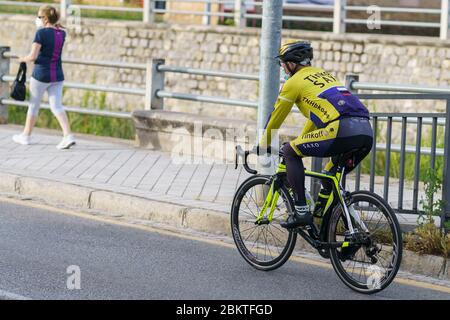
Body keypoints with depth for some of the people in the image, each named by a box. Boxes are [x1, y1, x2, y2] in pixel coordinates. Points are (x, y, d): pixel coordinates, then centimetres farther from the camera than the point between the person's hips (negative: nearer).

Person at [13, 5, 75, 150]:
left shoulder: (41, 33, -15)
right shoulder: (61, 33, 4)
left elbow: (33, 56, -17)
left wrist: (23, 59, 2)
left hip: (41, 74, -5)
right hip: (57, 75, 5)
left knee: (33, 105, 11)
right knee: (57, 106, 4)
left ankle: (26, 135, 25)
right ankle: (68, 135, -13)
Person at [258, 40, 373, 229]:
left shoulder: (294, 82, 11)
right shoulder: (324, 74, 33)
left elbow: (275, 117, 20)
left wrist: (262, 146, 35)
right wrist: (301, 140, 55)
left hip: (342, 130, -7)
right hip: (367, 134, 7)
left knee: (290, 152, 6)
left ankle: (301, 212, -2)